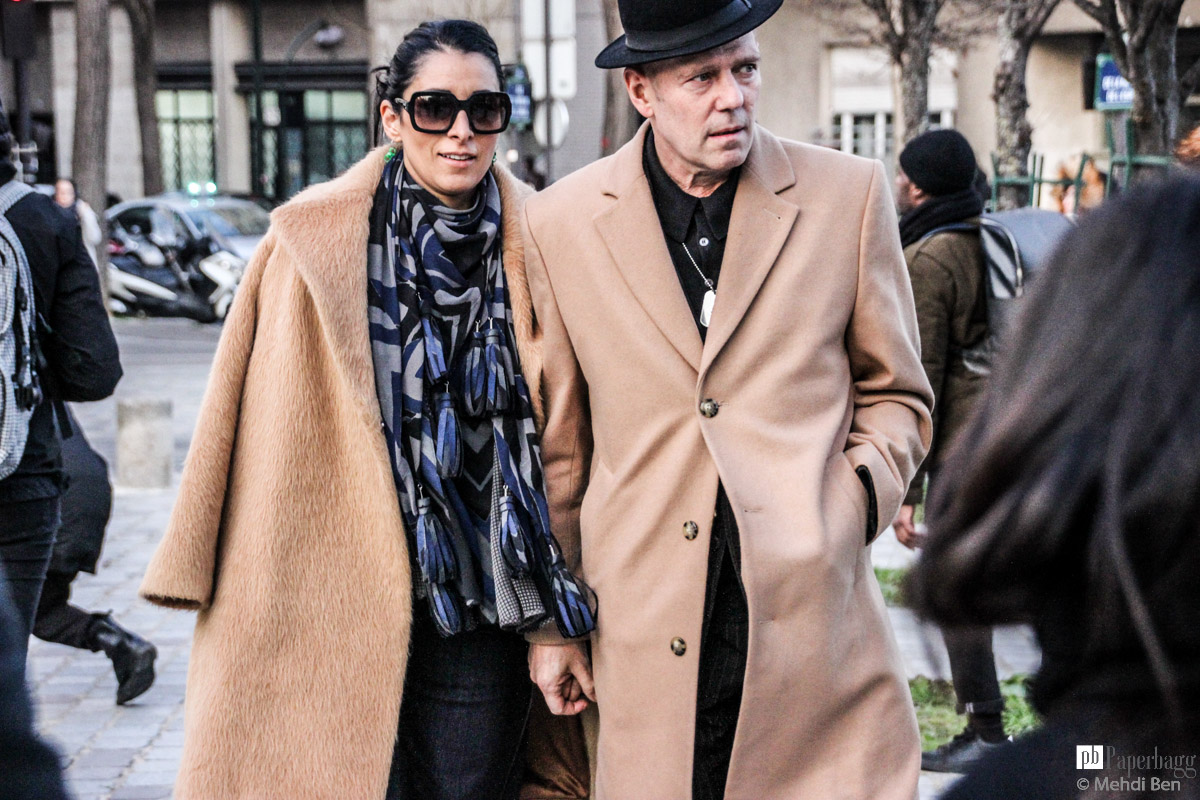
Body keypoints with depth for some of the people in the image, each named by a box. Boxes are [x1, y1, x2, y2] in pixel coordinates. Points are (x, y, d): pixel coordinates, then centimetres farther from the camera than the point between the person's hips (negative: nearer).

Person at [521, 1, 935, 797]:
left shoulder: (849, 193, 3)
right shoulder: (561, 222, 5)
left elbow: (897, 394, 13)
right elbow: (557, 441, 11)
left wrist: (859, 493, -6)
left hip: (814, 610, 0)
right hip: (650, 641, 1)